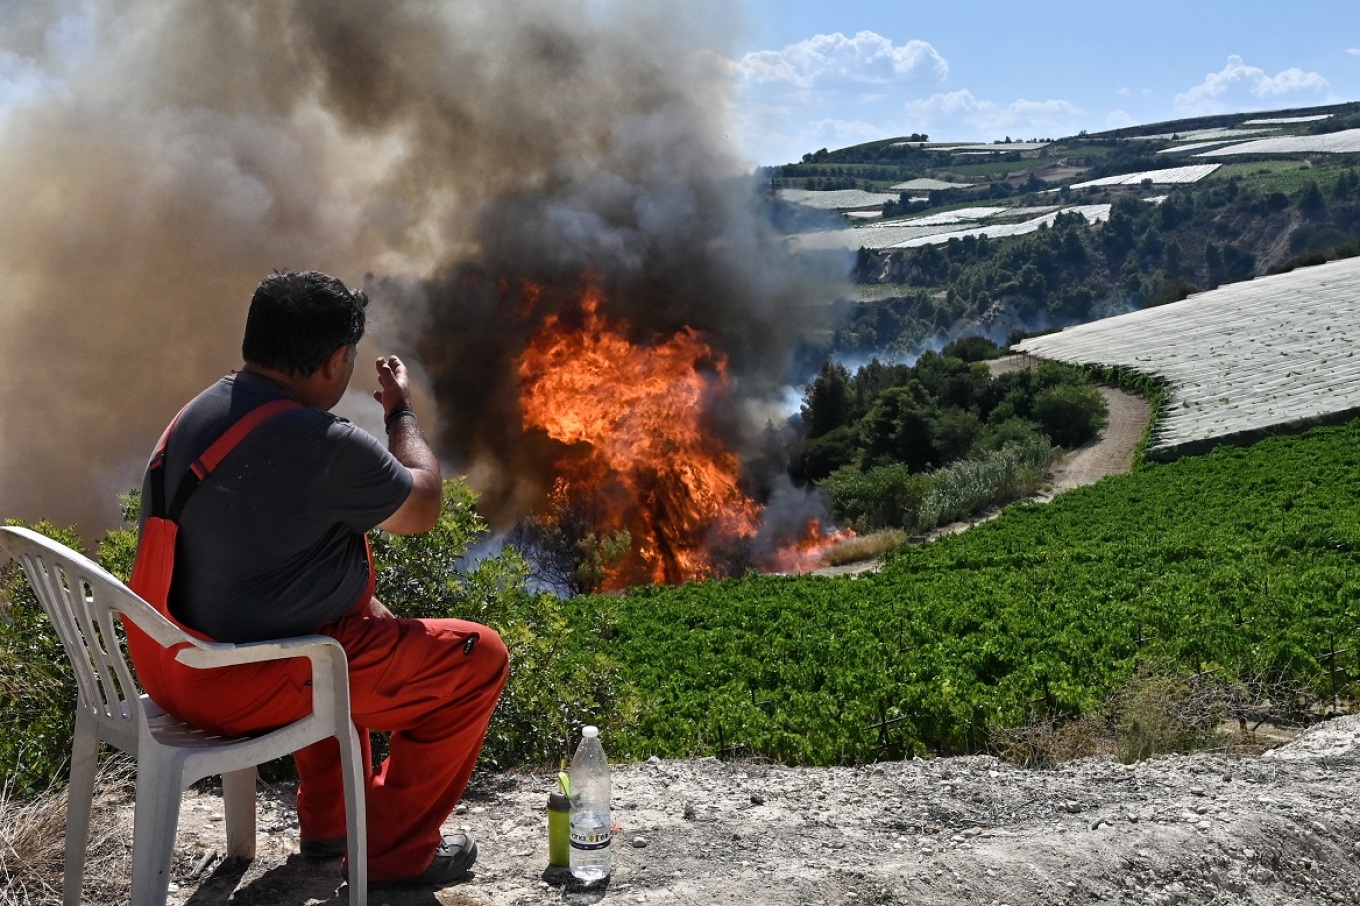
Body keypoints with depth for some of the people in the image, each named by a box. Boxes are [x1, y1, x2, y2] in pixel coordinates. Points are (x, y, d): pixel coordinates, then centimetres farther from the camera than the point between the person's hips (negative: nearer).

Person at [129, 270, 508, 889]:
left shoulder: (199, 412, 4)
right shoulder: (326, 445, -24)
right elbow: (423, 508, -7)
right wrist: (402, 409, 7)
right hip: (244, 685, -9)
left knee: (364, 613, 33)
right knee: (479, 657, 1)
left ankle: (329, 820, 39)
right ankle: (396, 849, 16)